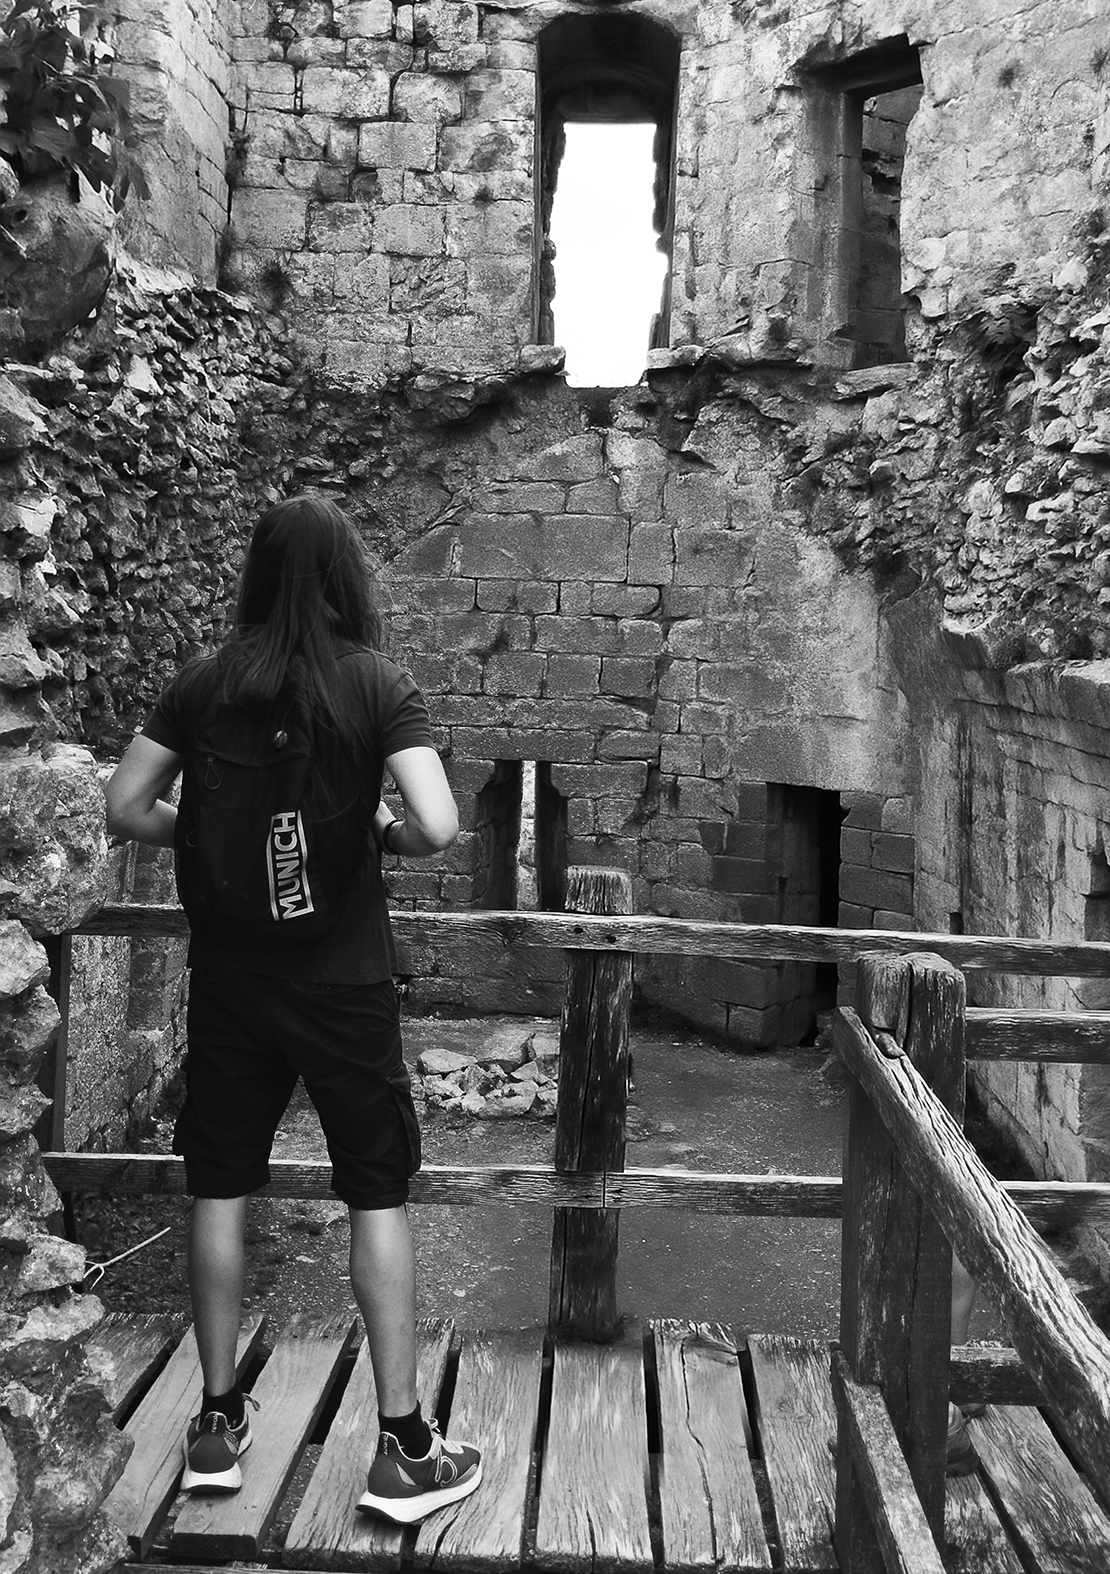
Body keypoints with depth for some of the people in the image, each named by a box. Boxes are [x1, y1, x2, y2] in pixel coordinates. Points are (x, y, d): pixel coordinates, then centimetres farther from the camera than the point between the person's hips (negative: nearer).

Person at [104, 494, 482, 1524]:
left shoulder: (203, 685, -1)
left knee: (219, 1190, 15)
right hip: (343, 978, -3)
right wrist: (382, 837, 2)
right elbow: (438, 828, -18)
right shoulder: (376, 684, -9)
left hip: (229, 975, 3)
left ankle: (217, 1422, 28)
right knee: (377, 1199, 7)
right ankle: (403, 1448, 13)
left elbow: (125, 808, -1)